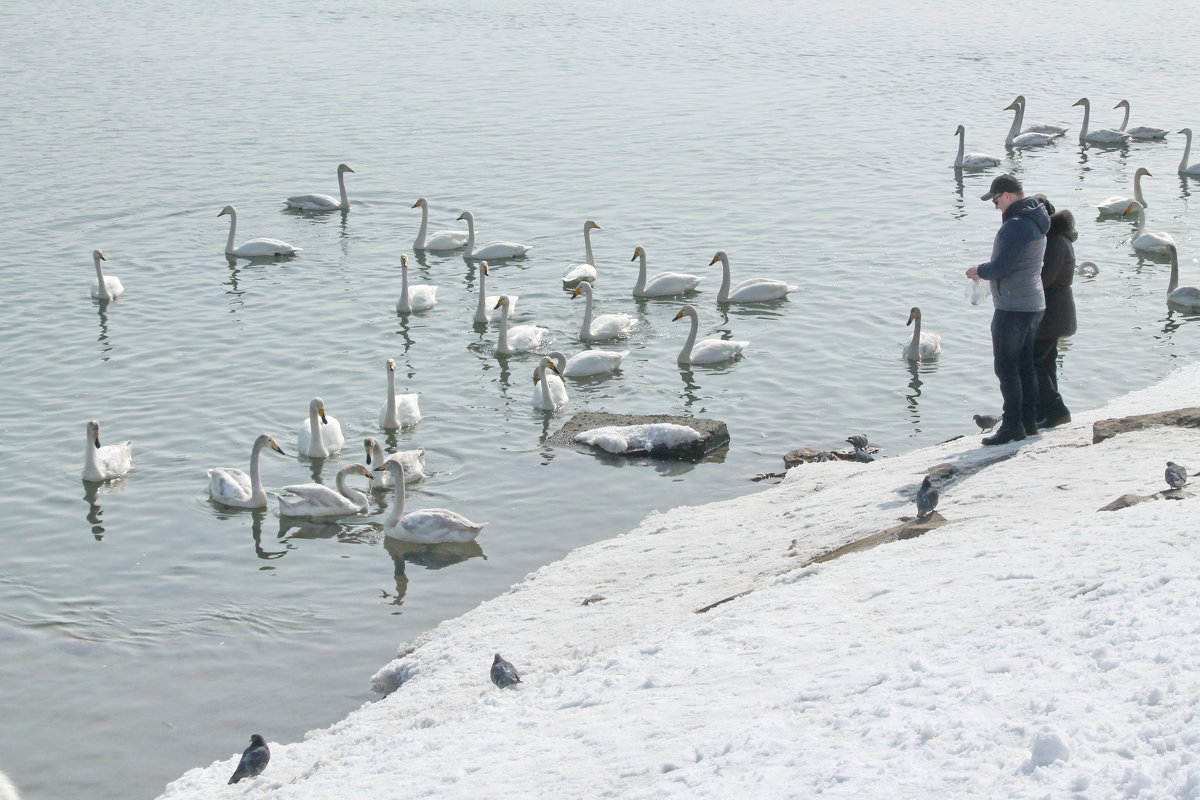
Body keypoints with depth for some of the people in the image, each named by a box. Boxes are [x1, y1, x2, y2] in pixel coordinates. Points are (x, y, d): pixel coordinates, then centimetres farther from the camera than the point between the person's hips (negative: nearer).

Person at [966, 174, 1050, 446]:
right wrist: (986, 272, 10)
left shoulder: (1016, 225, -20)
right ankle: (1029, 422, 19)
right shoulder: (1035, 222, 13)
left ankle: (1012, 426, -4)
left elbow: (1000, 267, -23)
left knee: (1006, 367, -5)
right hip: (1034, 304, 10)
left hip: (1012, 308, -10)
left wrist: (978, 270, -3)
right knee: (1025, 365, 14)